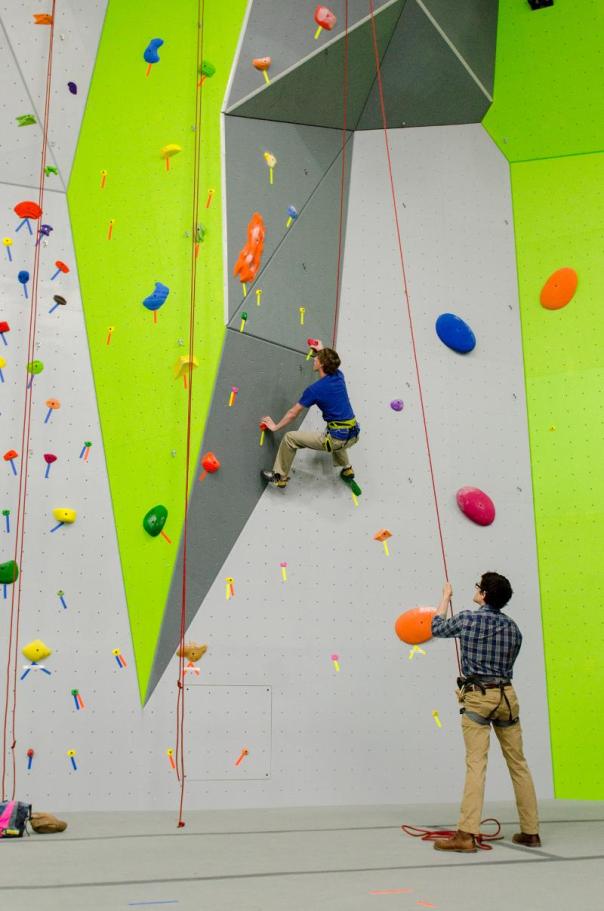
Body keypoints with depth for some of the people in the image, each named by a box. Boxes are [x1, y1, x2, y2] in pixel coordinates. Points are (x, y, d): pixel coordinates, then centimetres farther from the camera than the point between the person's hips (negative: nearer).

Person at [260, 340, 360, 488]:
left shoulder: (315, 389, -11)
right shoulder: (339, 376, 5)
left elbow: (293, 413, -1)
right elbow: (332, 363, 35)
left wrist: (275, 426, 13)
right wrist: (322, 351, 46)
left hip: (336, 438, -8)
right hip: (353, 435, 8)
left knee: (290, 438, 1)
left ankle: (280, 477, 13)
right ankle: (347, 469, 46)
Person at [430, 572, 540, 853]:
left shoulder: (467, 619, -5)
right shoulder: (512, 627, 8)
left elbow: (437, 628, 13)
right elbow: (508, 663, 15)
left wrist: (446, 597, 28)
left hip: (478, 696, -5)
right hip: (506, 695, 5)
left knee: (476, 764, -10)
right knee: (518, 764, 10)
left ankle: (466, 834, -13)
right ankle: (530, 831, 16)